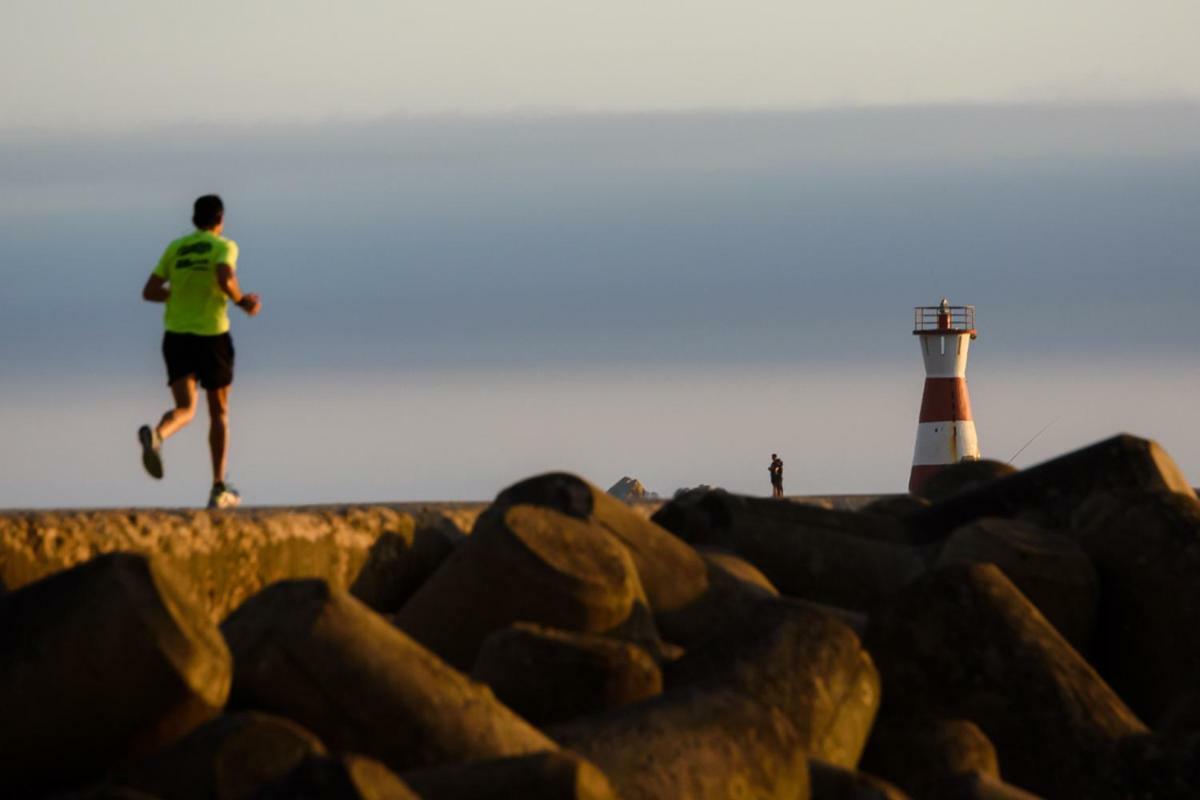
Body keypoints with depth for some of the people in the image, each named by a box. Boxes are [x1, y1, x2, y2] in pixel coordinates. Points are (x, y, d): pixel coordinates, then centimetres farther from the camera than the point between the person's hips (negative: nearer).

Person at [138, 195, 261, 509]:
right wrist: (243, 302, -5)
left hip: (177, 337, 3)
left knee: (185, 409, -4)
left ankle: (155, 436, -41)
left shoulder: (175, 248, 8)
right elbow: (225, 280, -24)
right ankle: (219, 489, 18)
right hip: (212, 335, -3)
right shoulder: (224, 246, -4)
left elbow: (149, 292, 6)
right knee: (219, 412, 14)